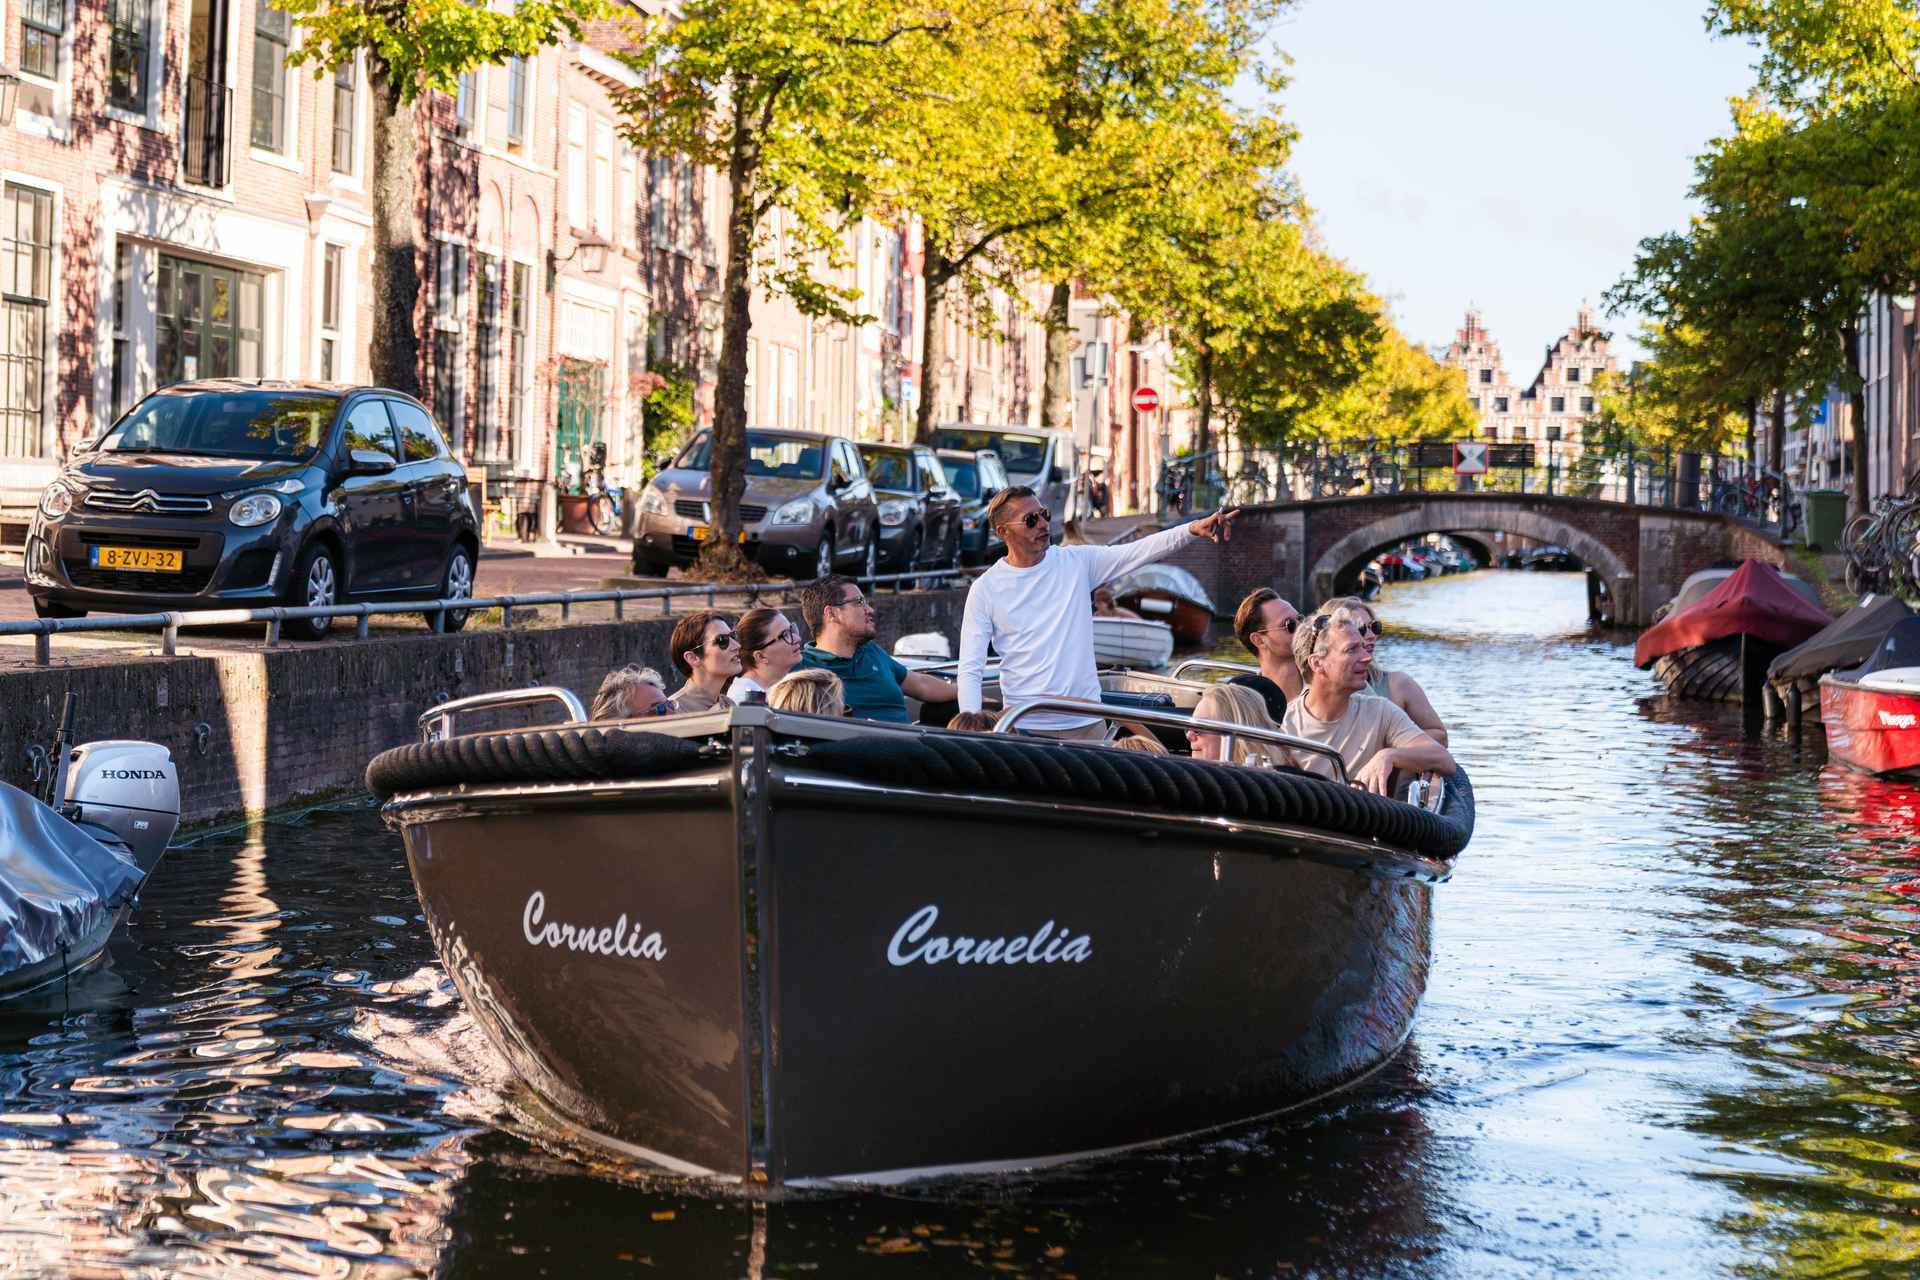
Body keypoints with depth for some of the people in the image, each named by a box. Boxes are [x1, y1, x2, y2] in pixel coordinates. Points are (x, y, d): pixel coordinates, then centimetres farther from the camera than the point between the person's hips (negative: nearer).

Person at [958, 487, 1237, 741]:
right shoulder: (985, 589, -2)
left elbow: (1139, 551, -6)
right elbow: (970, 670, -3)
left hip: (1086, 722, 2)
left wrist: (1193, 529, -23)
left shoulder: (1076, 562, 4)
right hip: (1026, 727, -2)